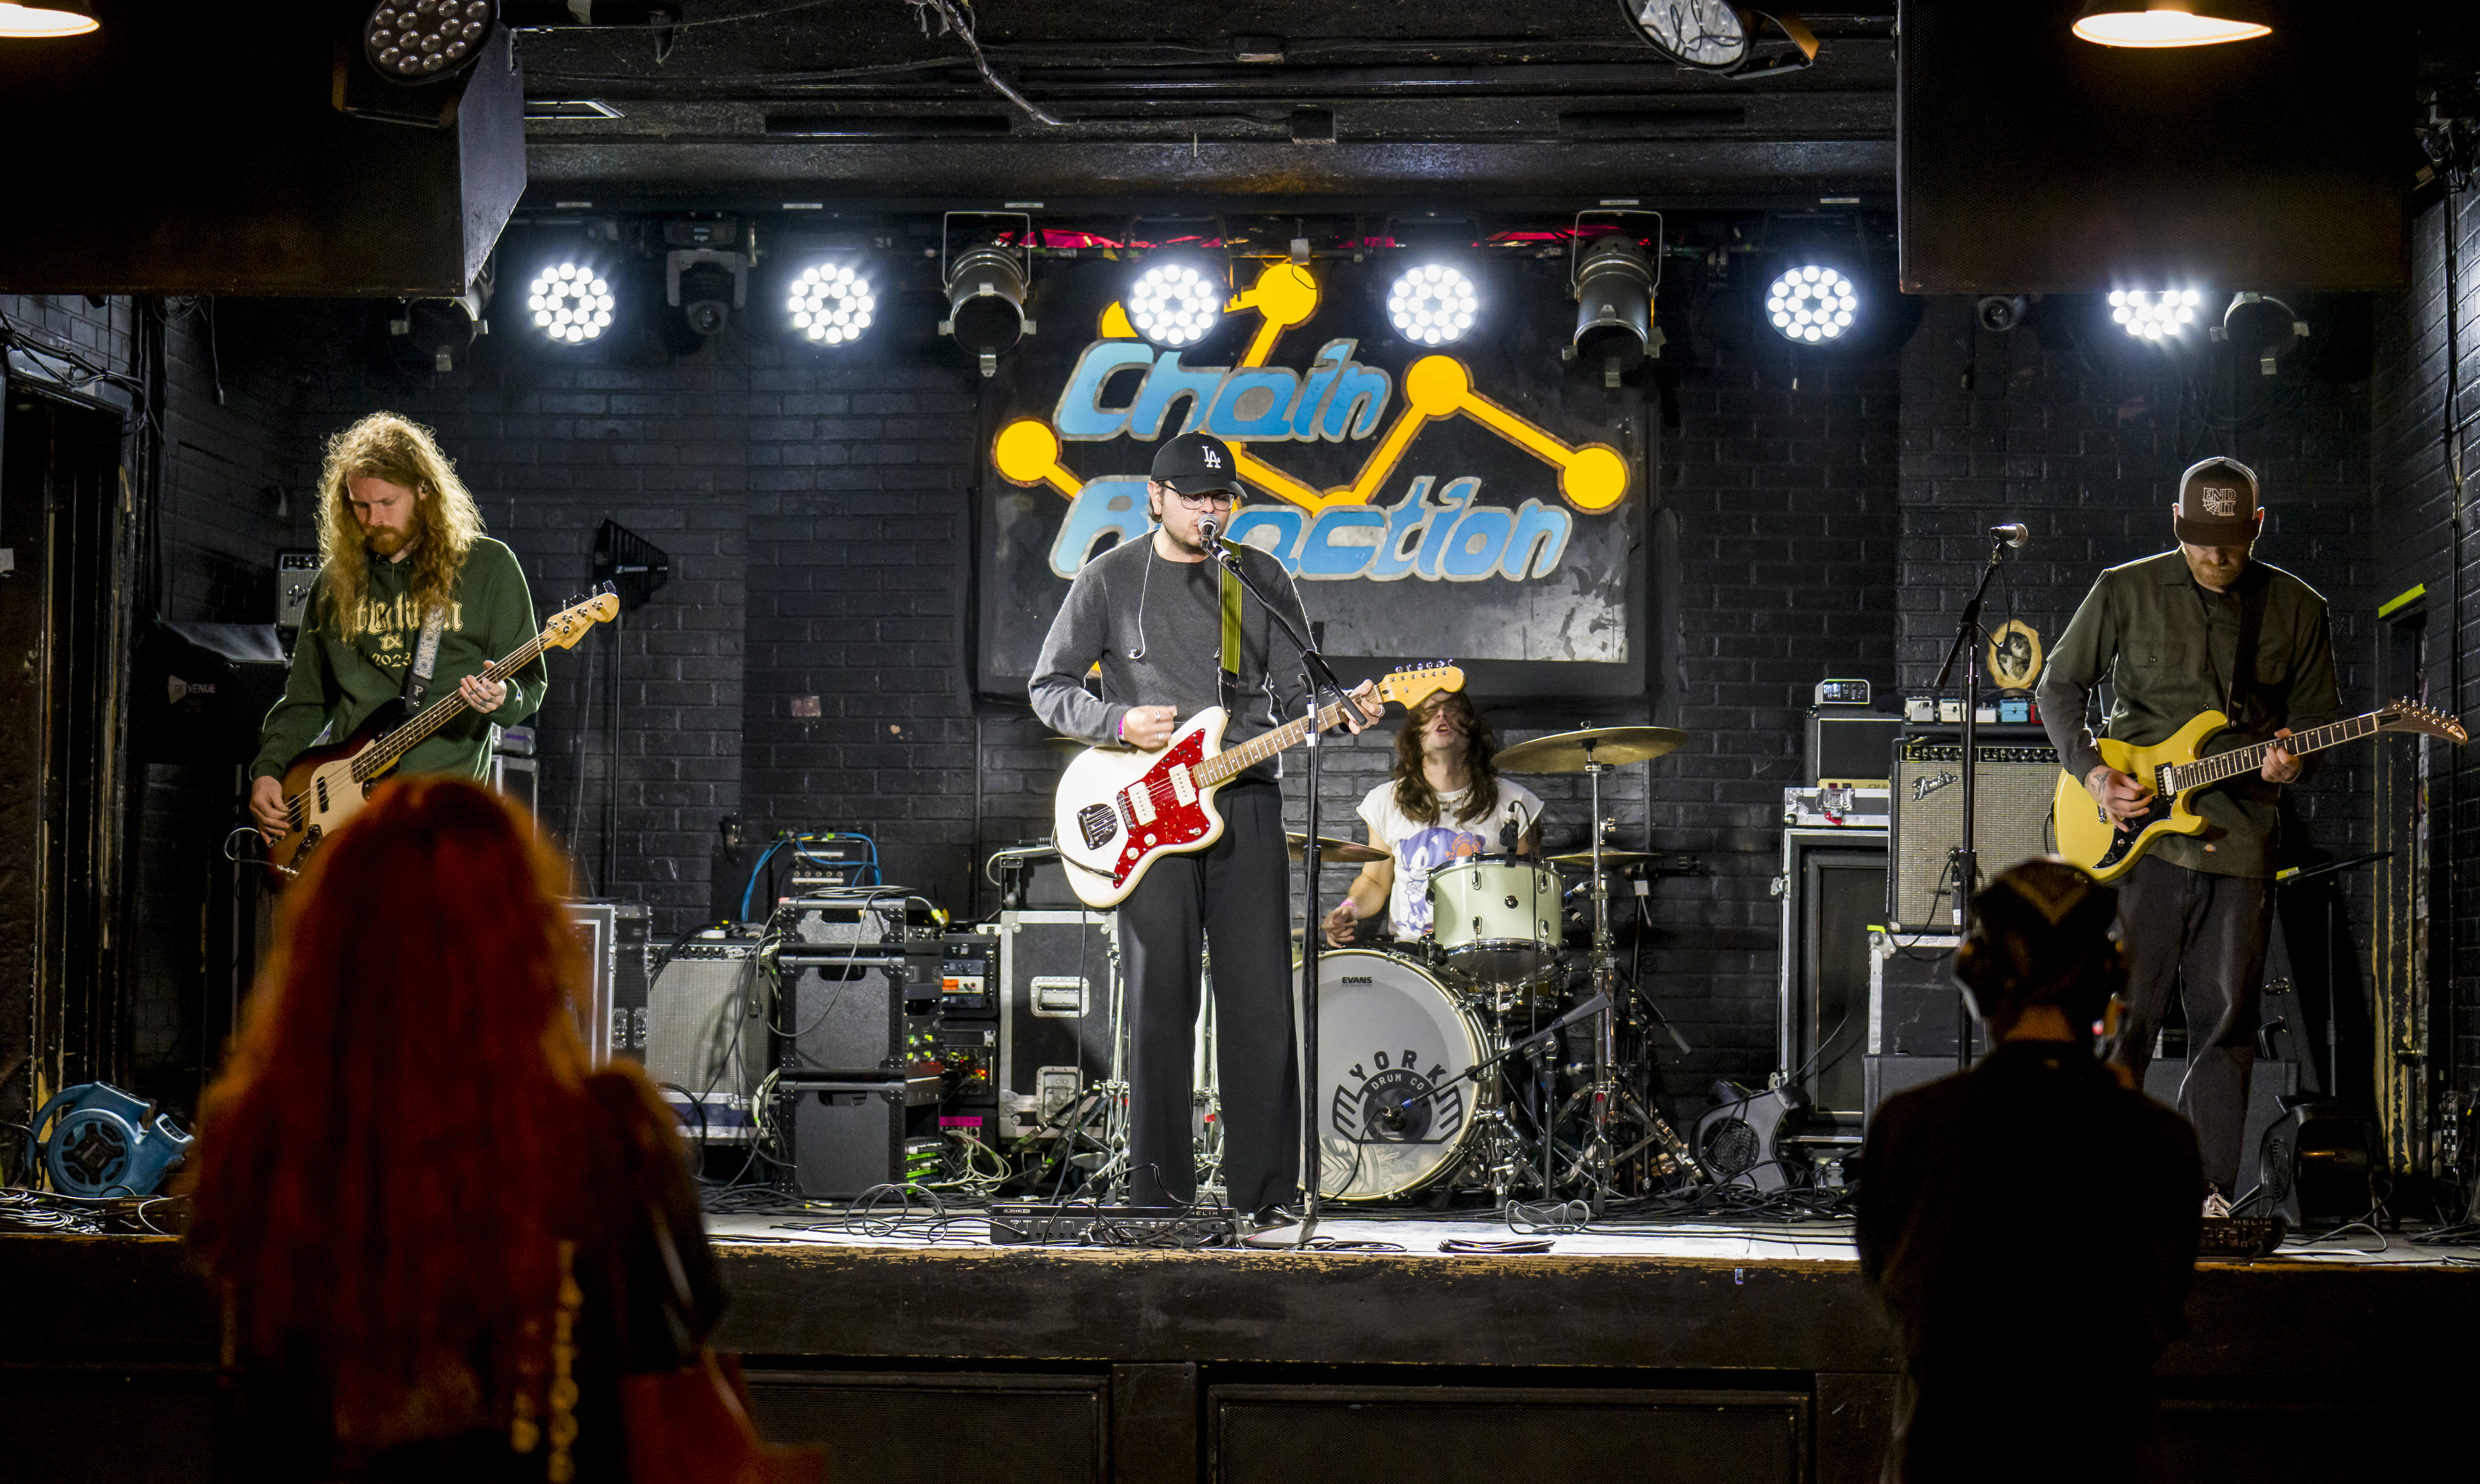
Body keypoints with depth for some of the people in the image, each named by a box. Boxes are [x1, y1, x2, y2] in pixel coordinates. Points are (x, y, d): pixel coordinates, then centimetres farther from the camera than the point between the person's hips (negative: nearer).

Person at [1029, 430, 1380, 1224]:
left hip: (1244, 802, 2)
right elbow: (1049, 689, 7)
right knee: (1160, 1004, -1)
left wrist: (1339, 712, -11)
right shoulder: (1110, 579, 5)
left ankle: (1261, 1192, 4)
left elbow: (1293, 694, 11)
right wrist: (1121, 723, -10)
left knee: (1261, 1004, -2)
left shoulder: (1263, 578, 11)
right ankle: (1160, 1195, 6)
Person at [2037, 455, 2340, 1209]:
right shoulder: (2125, 591, 3)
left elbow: (2319, 712, 14)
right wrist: (2091, 774, -5)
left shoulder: (2297, 608, 7)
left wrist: (2294, 758, -9)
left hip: (2241, 836, 2)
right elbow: (2059, 686, 9)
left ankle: (2207, 1190, 10)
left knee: (2227, 1021, 3)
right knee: (2125, 1012, -4)